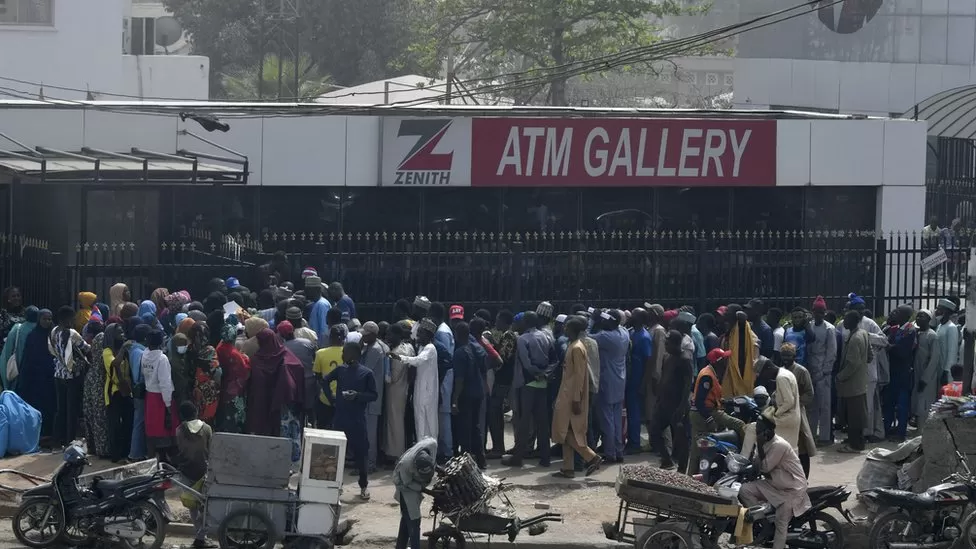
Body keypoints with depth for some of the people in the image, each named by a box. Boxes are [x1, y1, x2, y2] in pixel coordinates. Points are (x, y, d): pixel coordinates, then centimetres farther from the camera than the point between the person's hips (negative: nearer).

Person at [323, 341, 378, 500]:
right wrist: (331, 398, 12)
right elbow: (325, 381, 22)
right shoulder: (340, 370, 7)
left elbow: (373, 395, -4)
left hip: (357, 420, -4)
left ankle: (364, 486, 13)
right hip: (340, 417, 4)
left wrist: (358, 395, -20)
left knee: (360, 452, 1)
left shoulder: (366, 373, -5)